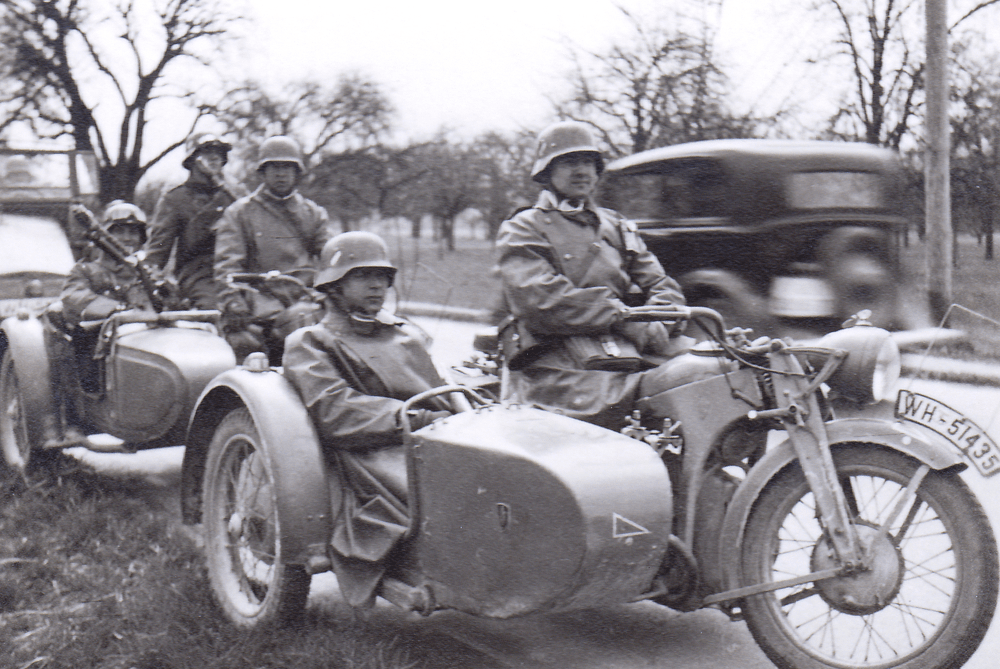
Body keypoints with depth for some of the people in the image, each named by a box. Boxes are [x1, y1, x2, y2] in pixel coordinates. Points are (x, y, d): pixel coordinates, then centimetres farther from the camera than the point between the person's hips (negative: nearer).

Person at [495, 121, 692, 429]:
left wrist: (654, 324, -2)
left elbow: (664, 287, 23)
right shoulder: (521, 230, 11)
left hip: (629, 353, 6)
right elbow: (540, 301, -7)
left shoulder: (616, 227, 31)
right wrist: (620, 316, -12)